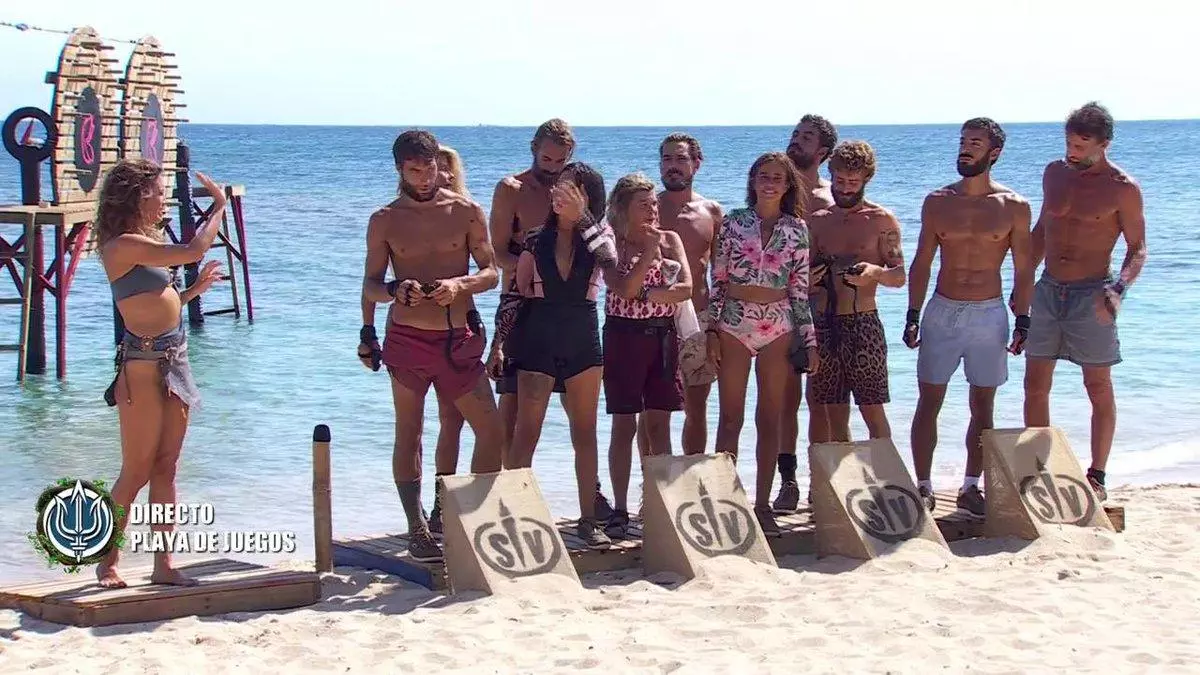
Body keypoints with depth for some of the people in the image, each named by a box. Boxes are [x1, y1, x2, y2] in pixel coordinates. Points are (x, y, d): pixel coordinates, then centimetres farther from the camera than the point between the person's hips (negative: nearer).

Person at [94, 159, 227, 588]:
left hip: (174, 360, 9)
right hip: (143, 364, -9)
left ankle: (164, 565, 14)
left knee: (166, 468, 9)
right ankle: (108, 564, 11)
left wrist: (197, 288, 11)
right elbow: (194, 251, -19)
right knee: (137, 471, -1)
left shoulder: (146, 242, 15)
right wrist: (219, 205, -7)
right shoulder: (123, 245, -13)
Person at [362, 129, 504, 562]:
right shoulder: (385, 221, 3)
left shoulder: (466, 212, 4)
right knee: (409, 434, 5)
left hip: (459, 338, 1)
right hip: (407, 338, -1)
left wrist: (459, 285, -17)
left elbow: (491, 273, 4)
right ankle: (418, 530, 10)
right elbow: (370, 286, 4)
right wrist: (396, 291, -18)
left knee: (491, 430, -1)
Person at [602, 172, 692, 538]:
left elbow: (685, 289, -4)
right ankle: (620, 510, 0)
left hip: (663, 335, 3)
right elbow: (623, 289, -17)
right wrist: (649, 251, -16)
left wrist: (645, 293, -13)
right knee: (625, 424, -3)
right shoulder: (612, 244, 0)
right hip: (624, 335, -3)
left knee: (659, 424, 5)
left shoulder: (670, 239, 8)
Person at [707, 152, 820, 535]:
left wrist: (810, 340, 3)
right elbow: (717, 280, 2)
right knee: (731, 418, 1)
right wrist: (711, 331, -4)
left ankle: (762, 503, 11)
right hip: (734, 322, -1)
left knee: (769, 418, 5)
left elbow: (801, 288, 6)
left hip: (778, 327, 1)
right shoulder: (733, 223, 2)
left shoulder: (797, 229, 5)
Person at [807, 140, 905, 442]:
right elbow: (805, 274, 17)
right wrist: (808, 279, -6)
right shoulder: (818, 221, 12)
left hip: (863, 323, -4)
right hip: (824, 324, 4)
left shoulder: (882, 220, 2)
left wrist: (875, 272, -21)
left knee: (872, 409, -5)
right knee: (835, 414, 6)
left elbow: (899, 276, 0)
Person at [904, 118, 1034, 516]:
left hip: (989, 315, 0)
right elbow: (921, 263, 6)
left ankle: (971, 487, 17)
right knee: (929, 403, 0)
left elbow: (1023, 270, 3)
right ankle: (923, 488, 8)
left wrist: (1022, 321, -2)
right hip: (941, 312, 1)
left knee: (982, 407, 6)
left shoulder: (1013, 207, -1)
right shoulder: (937, 202, 3)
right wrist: (912, 315, -1)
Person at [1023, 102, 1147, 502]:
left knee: (1099, 390, 2)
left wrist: (1118, 288, -22)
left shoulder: (1122, 189, -8)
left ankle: (1096, 476, 11)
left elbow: (1137, 250, -5)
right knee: (1035, 385, 6)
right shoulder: (1055, 174, 8)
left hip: (1090, 296, -5)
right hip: (1048, 291, 5)